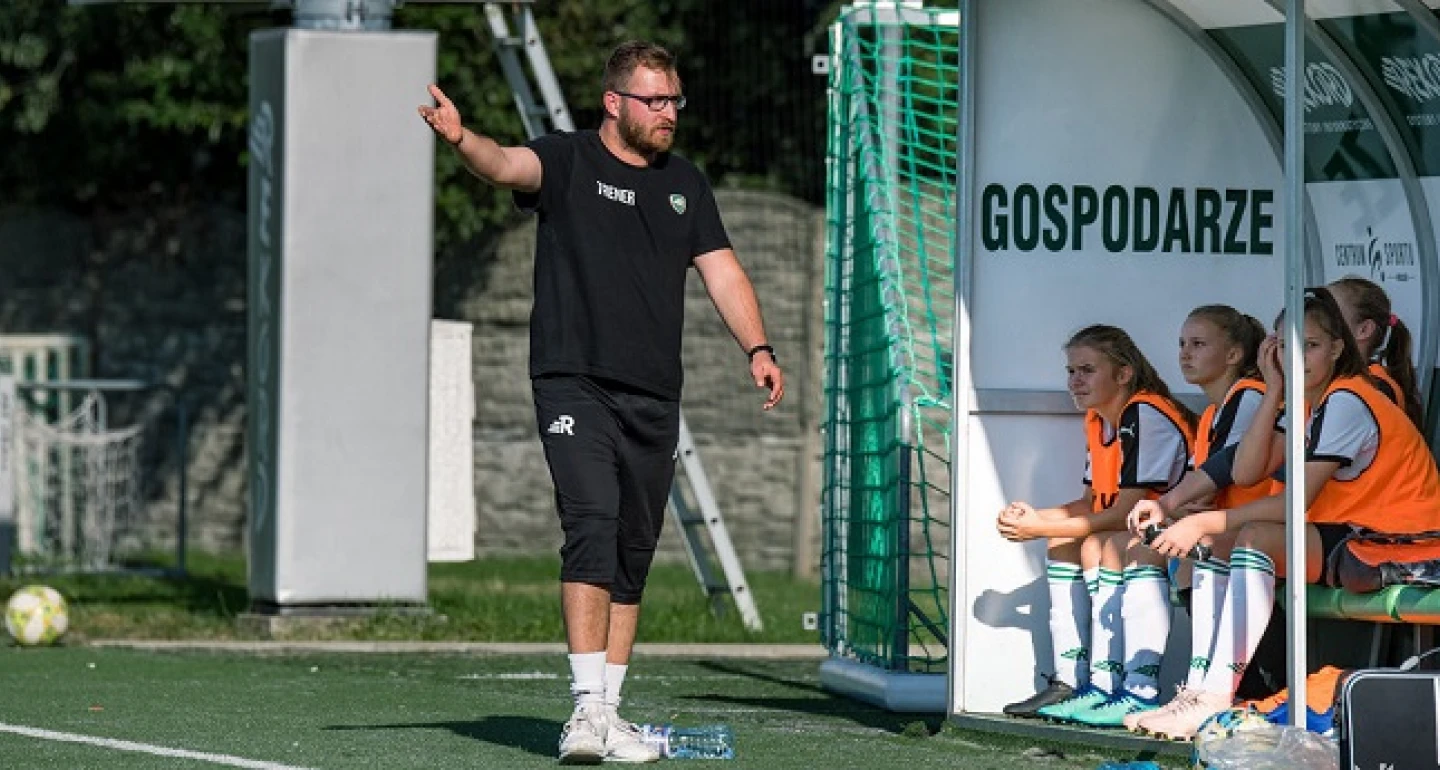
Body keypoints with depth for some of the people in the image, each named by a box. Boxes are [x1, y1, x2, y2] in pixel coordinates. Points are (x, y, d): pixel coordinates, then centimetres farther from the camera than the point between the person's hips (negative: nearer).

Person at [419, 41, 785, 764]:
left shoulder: (685, 183, 16)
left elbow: (721, 270, 15)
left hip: (654, 400, 6)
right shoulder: (569, 161, -1)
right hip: (573, 385, -6)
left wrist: (757, 347, -1)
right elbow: (509, 165, -20)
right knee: (592, 527, -20)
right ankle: (587, 705, -25)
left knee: (633, 556, 7)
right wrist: (461, 139, -43)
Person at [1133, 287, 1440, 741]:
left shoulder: (1347, 402, -17)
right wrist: (1274, 390, -4)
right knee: (1209, 546, 4)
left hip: (1400, 550, -10)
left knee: (1255, 539, -28)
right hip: (1353, 537, 10)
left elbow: (1299, 501, -23)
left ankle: (1216, 695, -32)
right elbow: (1245, 473, -1)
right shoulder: (1305, 405, 12)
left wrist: (1206, 523, -23)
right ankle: (1207, 684, 0)